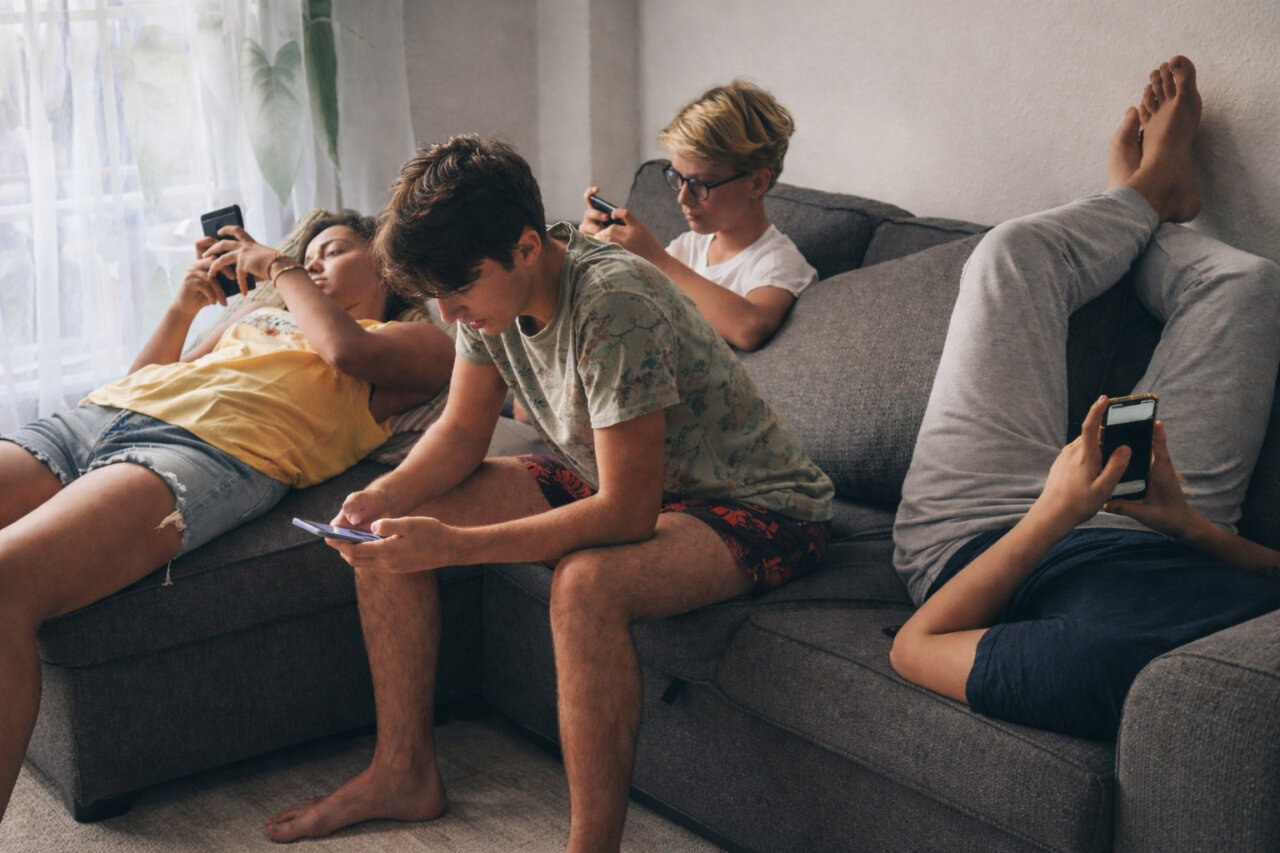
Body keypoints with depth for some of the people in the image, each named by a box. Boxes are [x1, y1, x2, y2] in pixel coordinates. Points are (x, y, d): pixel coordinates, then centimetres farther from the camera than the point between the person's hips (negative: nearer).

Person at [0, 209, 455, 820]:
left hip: (210, 448, -7)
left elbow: (347, 350, -2)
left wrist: (278, 265, 13)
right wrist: (184, 305, 23)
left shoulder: (422, 343, 21)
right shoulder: (260, 313, 39)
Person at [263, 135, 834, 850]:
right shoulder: (492, 285, -8)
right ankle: (404, 772, 12)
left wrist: (453, 545, -36)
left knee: (587, 583, -40)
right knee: (391, 531, 0)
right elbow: (463, 432, 4)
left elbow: (626, 514, -33)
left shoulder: (614, 306, -32)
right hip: (614, 481, 9)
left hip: (756, 506, -8)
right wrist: (384, 496, -16)